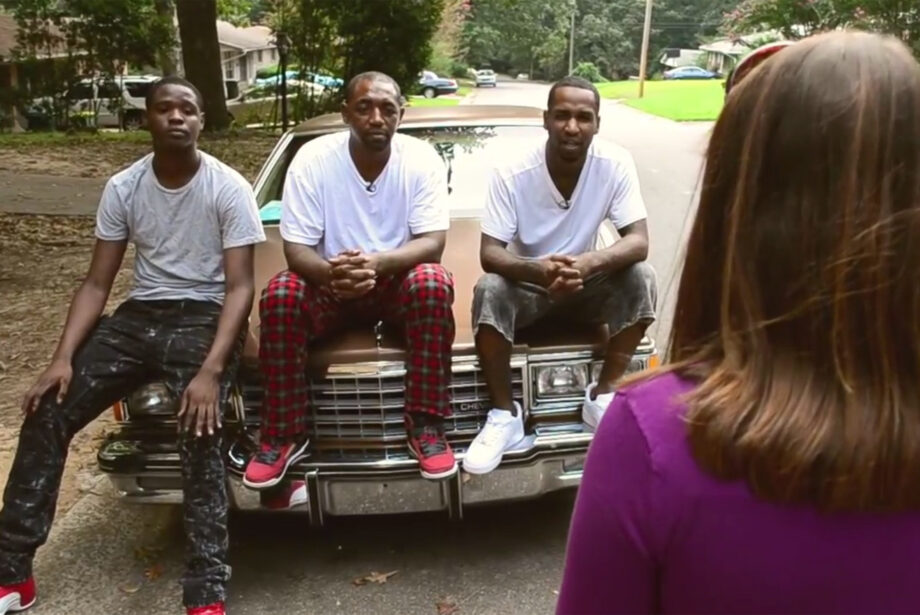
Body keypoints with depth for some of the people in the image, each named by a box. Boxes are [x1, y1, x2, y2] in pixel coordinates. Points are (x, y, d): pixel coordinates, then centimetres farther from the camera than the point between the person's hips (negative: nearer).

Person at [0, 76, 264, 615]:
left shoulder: (229, 189, -9)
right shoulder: (123, 188, 3)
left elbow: (240, 286, -14)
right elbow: (97, 284, 5)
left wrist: (211, 370, -27)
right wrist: (63, 358, -10)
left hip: (204, 318, -5)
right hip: (138, 316, 5)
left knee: (200, 435, -28)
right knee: (46, 414, -7)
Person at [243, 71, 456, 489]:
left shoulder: (421, 159, -12)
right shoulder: (312, 159, -12)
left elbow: (432, 243, -18)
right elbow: (296, 250, -15)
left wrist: (379, 262, -39)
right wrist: (332, 272, -39)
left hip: (398, 283, 0)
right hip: (330, 284, 1)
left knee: (433, 282, -33)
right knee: (280, 294, -29)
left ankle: (426, 427, -22)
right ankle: (284, 435, -13)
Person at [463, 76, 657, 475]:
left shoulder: (615, 164, -16)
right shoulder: (512, 173, -21)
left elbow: (639, 241, -23)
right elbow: (489, 254, -24)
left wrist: (590, 262, -45)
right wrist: (538, 270, -46)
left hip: (587, 286, 2)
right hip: (528, 285, -1)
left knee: (641, 278, -26)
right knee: (488, 290, -32)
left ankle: (602, 396, -9)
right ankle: (505, 415, -15)